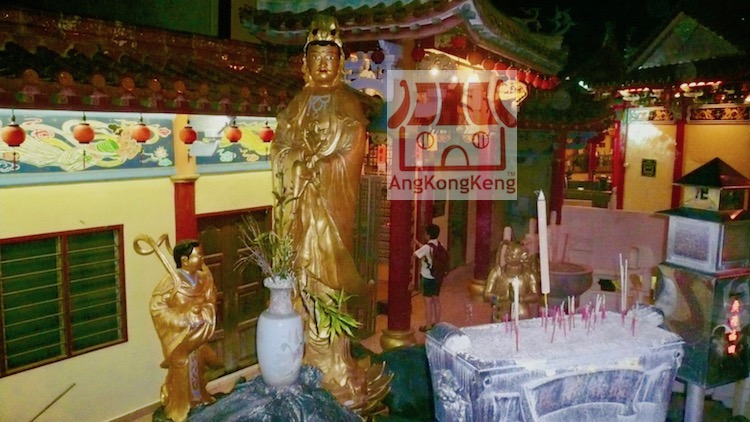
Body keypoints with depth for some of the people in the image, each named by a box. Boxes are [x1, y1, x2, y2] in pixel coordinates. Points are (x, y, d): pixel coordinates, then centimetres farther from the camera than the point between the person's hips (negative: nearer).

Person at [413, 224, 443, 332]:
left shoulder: (427, 247, -20)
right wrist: (416, 241, 19)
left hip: (428, 278, -7)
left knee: (428, 302, 2)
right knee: (436, 300, 16)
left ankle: (428, 326, 10)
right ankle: (437, 323, 26)